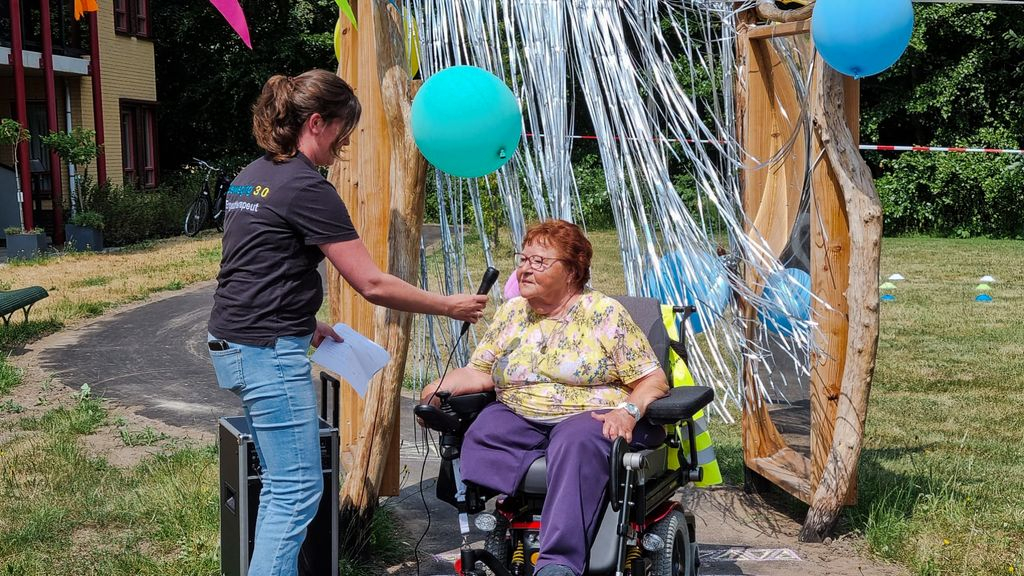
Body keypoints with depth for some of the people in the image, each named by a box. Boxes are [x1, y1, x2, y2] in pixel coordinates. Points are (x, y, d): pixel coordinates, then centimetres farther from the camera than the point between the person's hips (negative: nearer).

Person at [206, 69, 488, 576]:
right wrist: (449, 306, -5)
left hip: (231, 343, 10)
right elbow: (372, 285, -15)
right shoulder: (307, 188, -15)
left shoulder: (251, 176, 13)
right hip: (270, 352, -10)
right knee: (297, 491, -3)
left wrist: (303, 323, 15)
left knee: (280, 485, 17)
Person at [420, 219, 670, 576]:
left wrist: (628, 410, -21)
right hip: (519, 416, 5)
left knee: (577, 443, -38)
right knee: (480, 435, -27)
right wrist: (441, 386, -6)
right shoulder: (510, 313, 15)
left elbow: (652, 379, 0)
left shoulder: (604, 313, 2)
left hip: (589, 416, -4)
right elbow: (480, 373, 15)